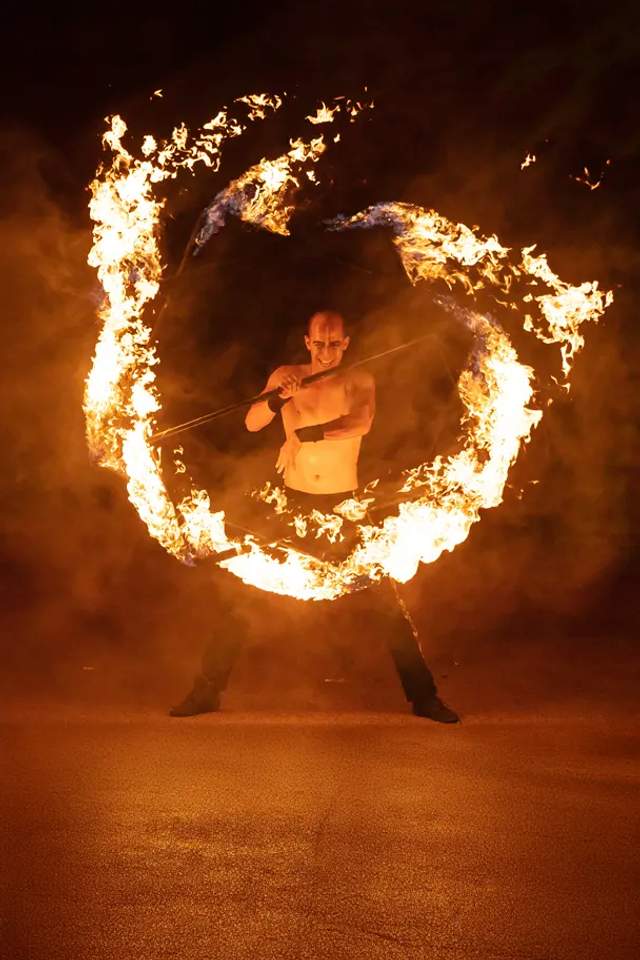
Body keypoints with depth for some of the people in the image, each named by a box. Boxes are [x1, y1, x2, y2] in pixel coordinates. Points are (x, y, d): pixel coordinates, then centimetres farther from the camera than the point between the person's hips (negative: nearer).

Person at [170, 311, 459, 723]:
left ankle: (423, 696, 7)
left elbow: (362, 422, -20)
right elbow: (251, 422, -6)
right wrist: (280, 398, -25)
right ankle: (208, 690, 7)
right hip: (293, 503, 1)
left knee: (387, 602, -3)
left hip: (345, 505, -1)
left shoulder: (359, 380, 0)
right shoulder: (286, 376, 5)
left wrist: (306, 435, -31)